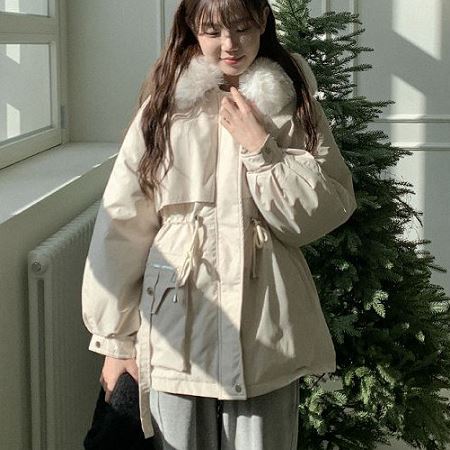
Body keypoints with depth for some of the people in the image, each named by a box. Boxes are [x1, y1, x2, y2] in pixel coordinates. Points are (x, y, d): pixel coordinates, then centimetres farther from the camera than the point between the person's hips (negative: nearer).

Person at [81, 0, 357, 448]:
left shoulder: (293, 103, 4)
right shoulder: (164, 105, 1)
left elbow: (329, 210, -1)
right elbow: (122, 223, 1)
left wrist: (259, 146, -11)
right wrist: (116, 339, 2)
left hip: (264, 323, 0)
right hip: (177, 323, 0)